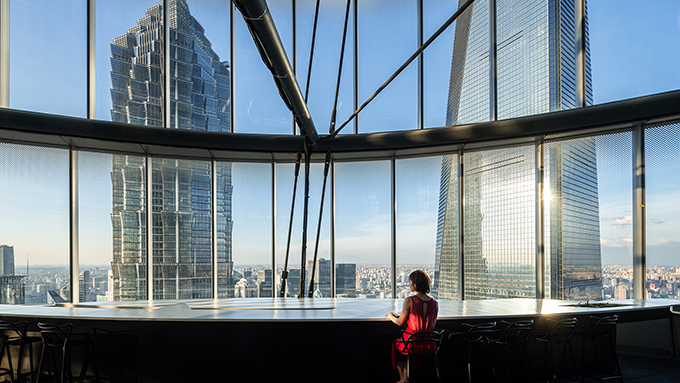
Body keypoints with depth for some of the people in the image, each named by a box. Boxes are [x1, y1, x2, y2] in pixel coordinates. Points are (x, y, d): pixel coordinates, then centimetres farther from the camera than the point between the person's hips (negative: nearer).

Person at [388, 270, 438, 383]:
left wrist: (391, 316, 18)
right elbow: (432, 325, 11)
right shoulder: (435, 303, -1)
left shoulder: (409, 301, -14)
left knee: (396, 344, 30)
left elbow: (400, 322, -3)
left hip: (413, 345, -4)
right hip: (429, 346, 4)